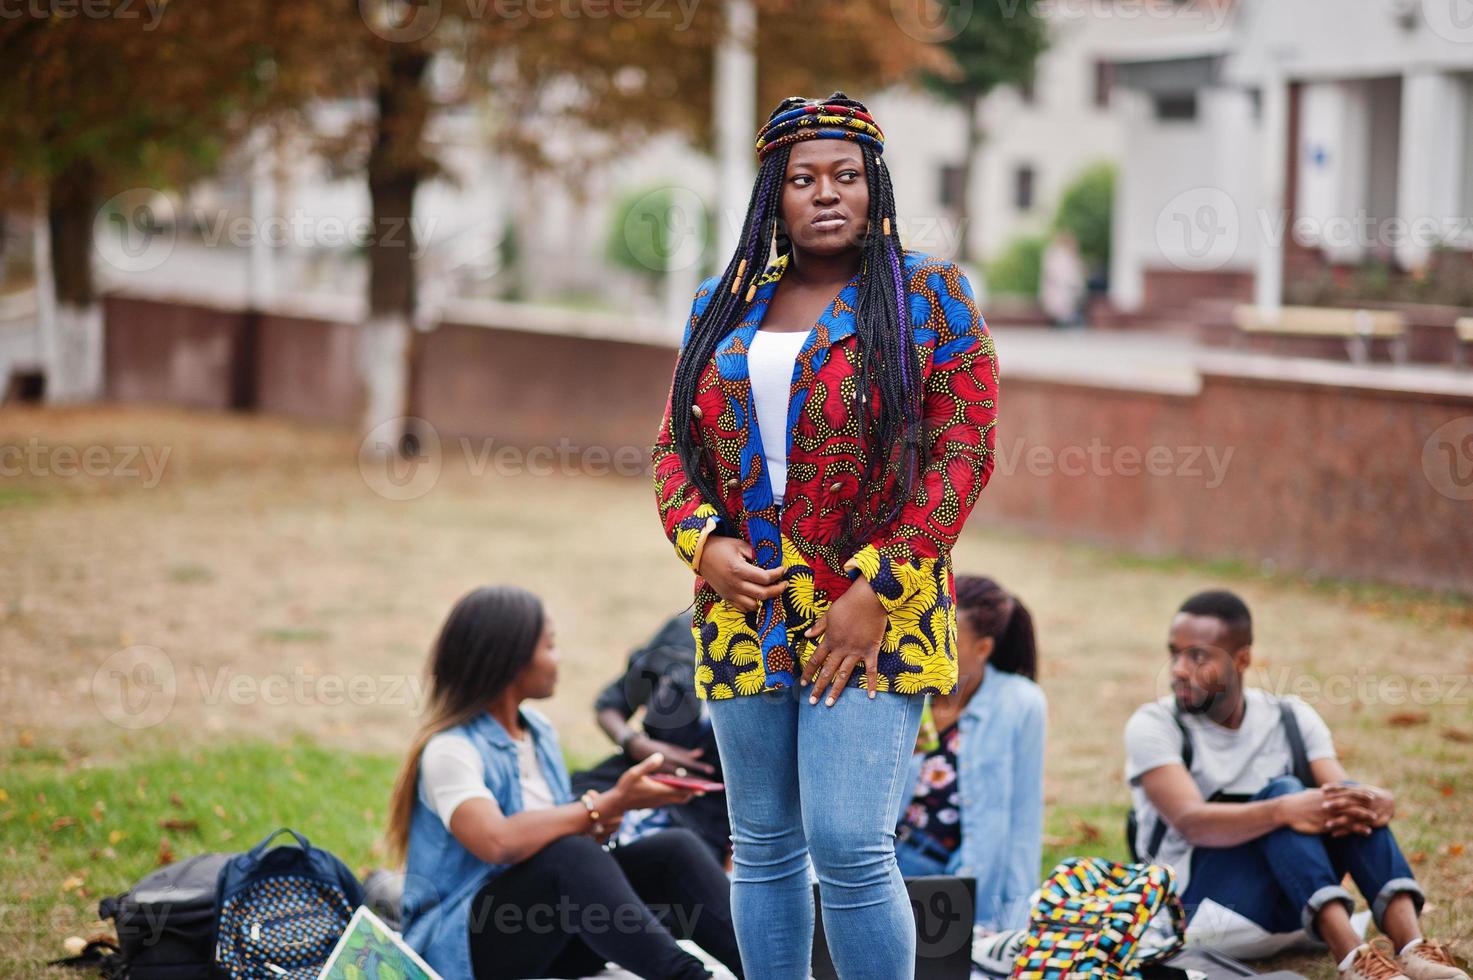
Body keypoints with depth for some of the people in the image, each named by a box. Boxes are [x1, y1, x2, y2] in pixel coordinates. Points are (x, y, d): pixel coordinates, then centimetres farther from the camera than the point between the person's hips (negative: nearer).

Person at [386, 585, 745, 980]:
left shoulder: (538, 730, 11)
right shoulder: (450, 750, -15)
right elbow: (498, 841, -33)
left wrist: (594, 823, -10)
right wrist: (609, 804, -27)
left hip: (551, 936, 8)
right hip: (466, 943, -8)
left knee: (674, 848, -13)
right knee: (570, 855, -35)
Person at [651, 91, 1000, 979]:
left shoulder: (929, 296, 0)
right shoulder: (723, 307, 13)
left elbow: (964, 449, -6)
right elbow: (676, 444, 15)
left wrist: (877, 588, -13)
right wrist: (702, 542, -6)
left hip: (872, 620, -4)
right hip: (745, 618, 4)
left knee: (850, 847, -13)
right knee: (763, 846, 9)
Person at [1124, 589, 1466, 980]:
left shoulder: (1291, 718, 9)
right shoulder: (1153, 726, -4)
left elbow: (1342, 795, -6)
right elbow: (1191, 822, -22)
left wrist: (1375, 804, -32)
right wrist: (1283, 811, -39)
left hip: (1287, 910, 4)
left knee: (1346, 800, -20)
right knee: (1283, 792, -27)